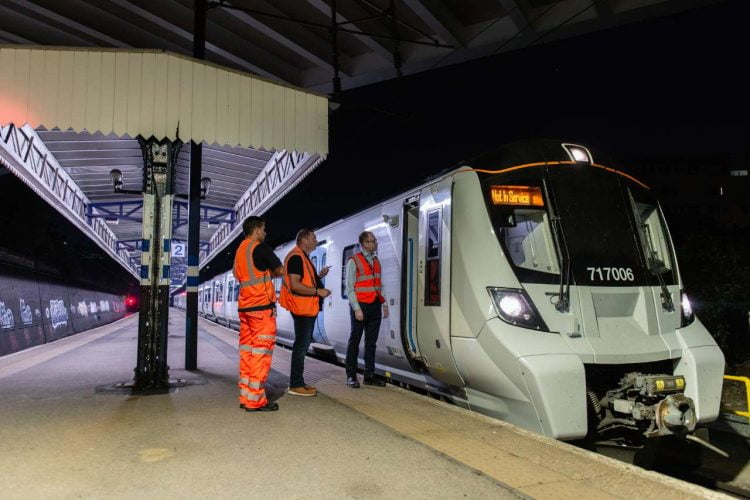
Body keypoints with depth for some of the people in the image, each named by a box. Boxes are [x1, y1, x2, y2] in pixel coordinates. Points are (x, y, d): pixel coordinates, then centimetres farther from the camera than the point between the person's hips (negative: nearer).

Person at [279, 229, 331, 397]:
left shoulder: (303, 257, 18)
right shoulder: (296, 257, -15)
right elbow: (294, 285, -24)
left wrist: (318, 276, 11)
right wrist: (318, 291, -20)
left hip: (308, 307, 11)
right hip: (301, 307, -11)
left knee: (303, 344, 14)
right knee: (301, 345, -7)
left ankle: (299, 382, 22)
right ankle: (295, 385, -1)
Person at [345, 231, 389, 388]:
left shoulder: (376, 261, 13)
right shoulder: (354, 261, -6)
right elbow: (350, 288, -9)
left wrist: (385, 304, 9)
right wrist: (357, 309, -15)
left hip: (375, 306, 6)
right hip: (361, 305, -6)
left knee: (371, 342, 9)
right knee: (355, 341, 1)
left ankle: (369, 376, 15)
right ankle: (351, 376, 8)